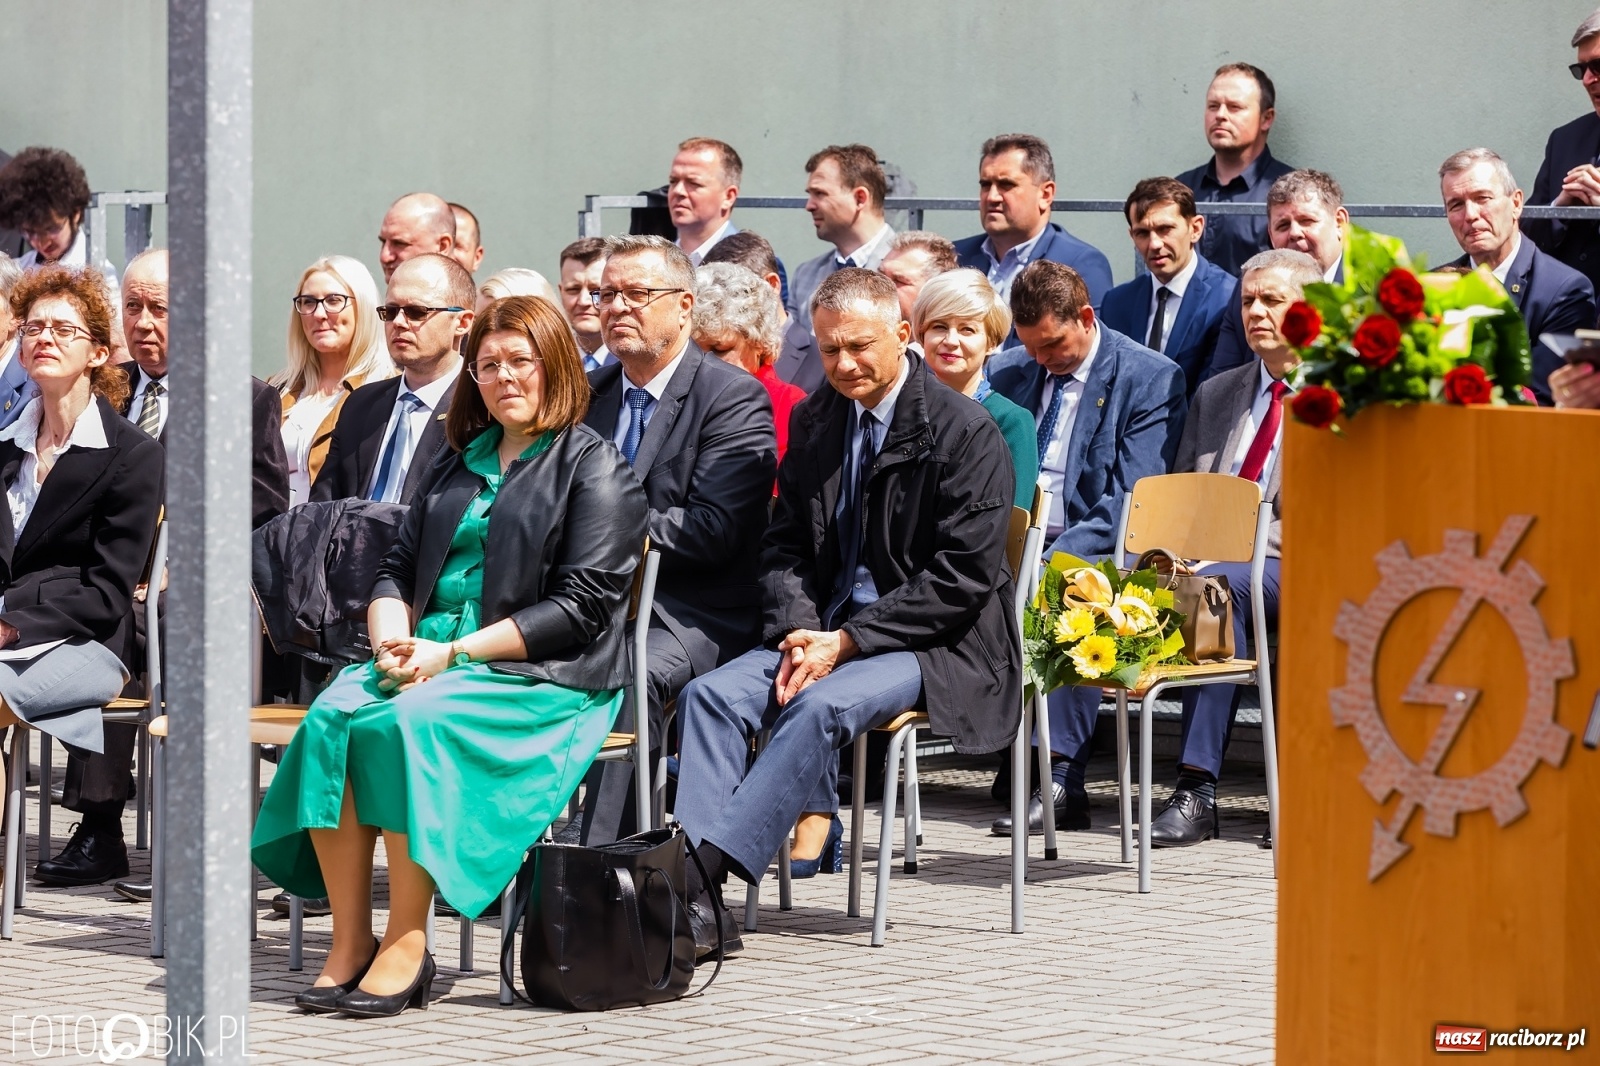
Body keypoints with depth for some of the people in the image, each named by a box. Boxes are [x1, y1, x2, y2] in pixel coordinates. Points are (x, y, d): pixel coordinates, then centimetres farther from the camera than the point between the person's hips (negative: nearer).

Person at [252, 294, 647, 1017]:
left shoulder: (594, 468, 1)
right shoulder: (462, 462, 23)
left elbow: (581, 607, -9)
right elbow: (398, 569, 21)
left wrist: (454, 653, -14)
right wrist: (392, 640, -4)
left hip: (537, 678, -6)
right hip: (425, 655, 6)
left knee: (407, 723, -33)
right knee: (332, 717, -25)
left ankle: (407, 945, -28)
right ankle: (349, 942, -25)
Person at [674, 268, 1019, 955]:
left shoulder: (963, 430, -9)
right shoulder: (815, 421, 12)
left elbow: (964, 575, -14)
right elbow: (785, 544, 13)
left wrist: (848, 641, -18)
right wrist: (799, 630, -8)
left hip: (936, 648, -6)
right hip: (824, 633, 6)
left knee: (820, 705, -34)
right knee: (711, 694, -20)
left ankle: (709, 870, -40)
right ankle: (694, 898, -33)